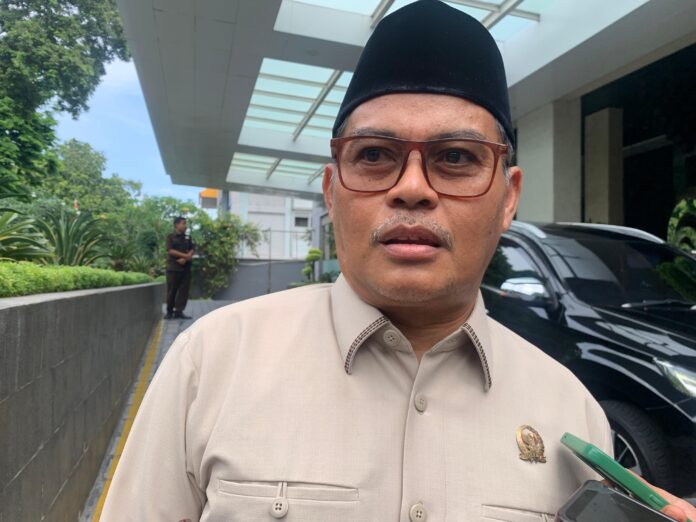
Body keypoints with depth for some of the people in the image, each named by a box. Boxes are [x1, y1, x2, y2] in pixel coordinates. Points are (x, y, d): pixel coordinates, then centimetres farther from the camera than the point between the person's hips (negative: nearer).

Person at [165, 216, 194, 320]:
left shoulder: (187, 238, 14)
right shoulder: (170, 237, 2)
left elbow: (192, 250, 5)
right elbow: (171, 251, -9)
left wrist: (185, 259, -12)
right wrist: (185, 255, -16)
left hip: (185, 268, 4)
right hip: (173, 268, -4)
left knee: (184, 290, 0)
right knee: (171, 291, 1)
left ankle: (179, 311, 5)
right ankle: (169, 311, 12)